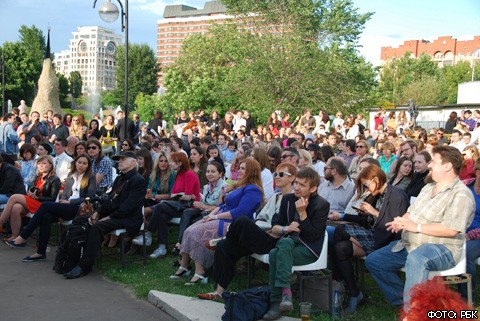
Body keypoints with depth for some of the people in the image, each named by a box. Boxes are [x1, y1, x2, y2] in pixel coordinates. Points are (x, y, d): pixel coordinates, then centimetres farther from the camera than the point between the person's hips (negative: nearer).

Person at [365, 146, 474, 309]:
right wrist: (402, 222, -3)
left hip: (442, 249, -9)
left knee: (416, 259, -42)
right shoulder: (428, 188, 18)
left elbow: (451, 230, -22)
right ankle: (402, 299, 6)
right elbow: (411, 211, 21)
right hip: (409, 245, 9)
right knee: (373, 261, 2)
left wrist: (417, 227, -21)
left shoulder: (461, 194, -12)